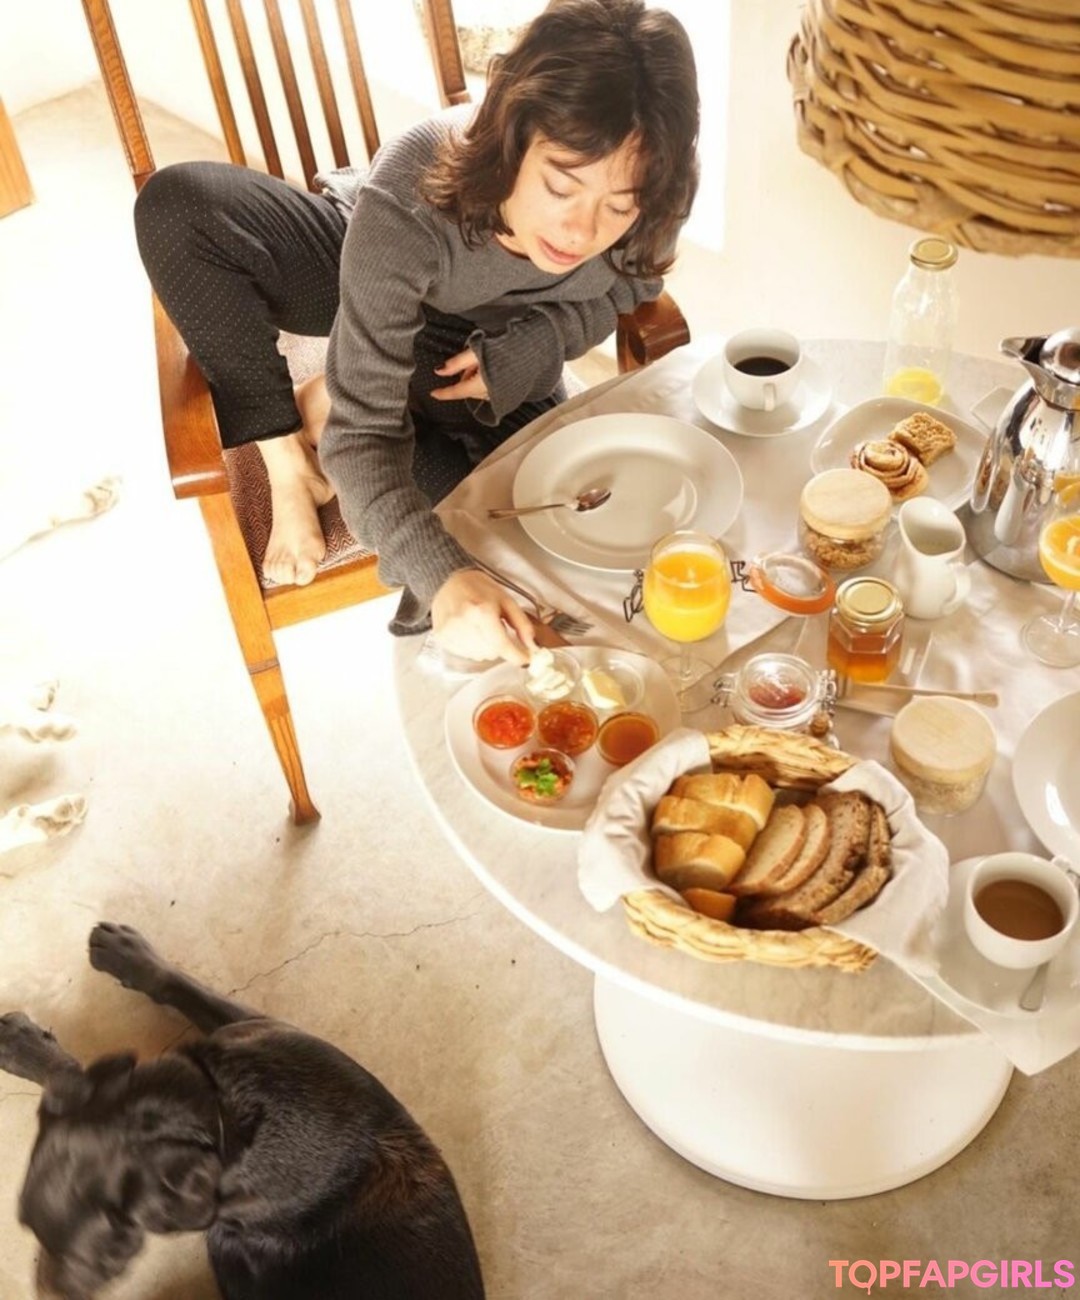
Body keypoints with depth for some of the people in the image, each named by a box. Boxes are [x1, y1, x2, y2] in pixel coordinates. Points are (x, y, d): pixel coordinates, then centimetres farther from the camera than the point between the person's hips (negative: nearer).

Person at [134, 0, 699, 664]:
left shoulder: (650, 210, -33)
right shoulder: (409, 199, -42)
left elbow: (622, 290, -7)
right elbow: (363, 432, -41)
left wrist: (524, 349, -27)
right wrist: (445, 576, -57)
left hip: (491, 345, 3)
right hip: (364, 272, -2)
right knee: (176, 205, -30)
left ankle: (327, 400, 2)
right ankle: (289, 465, -14)